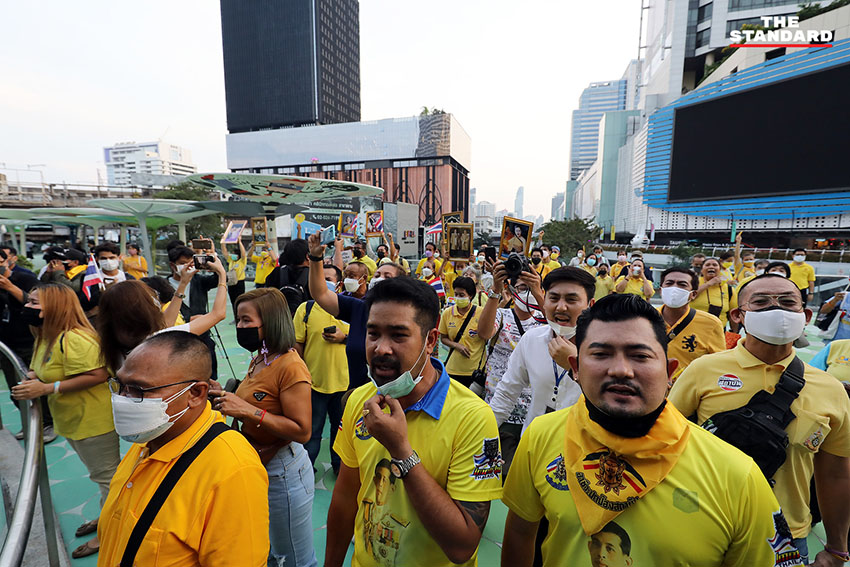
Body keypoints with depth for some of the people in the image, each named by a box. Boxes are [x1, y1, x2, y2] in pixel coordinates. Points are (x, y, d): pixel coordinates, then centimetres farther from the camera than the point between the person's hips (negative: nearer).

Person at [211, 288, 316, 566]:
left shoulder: (290, 366, -24)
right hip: (255, 463, 9)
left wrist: (249, 410, -28)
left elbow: (302, 431, -26)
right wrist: (227, 397, 0)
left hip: (281, 471, -8)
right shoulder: (259, 359, 4)